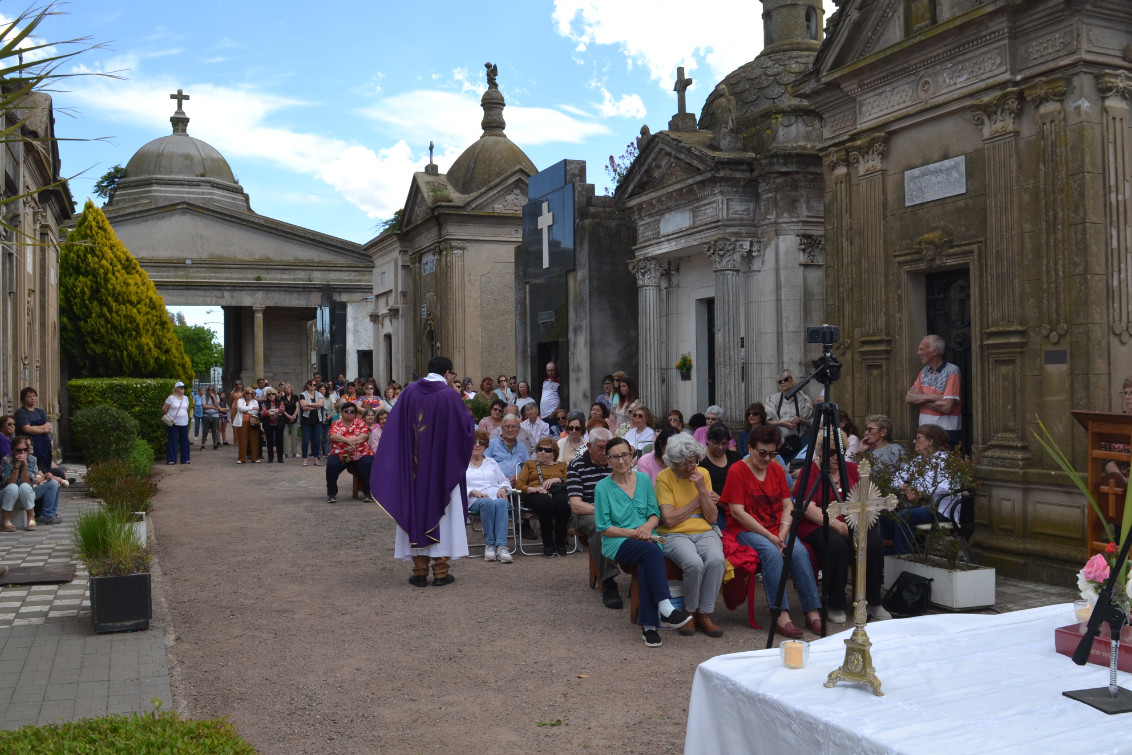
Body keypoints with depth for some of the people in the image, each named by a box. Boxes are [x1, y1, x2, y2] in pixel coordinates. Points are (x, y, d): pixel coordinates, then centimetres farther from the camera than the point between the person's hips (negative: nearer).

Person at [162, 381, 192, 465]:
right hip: (173, 423, -5)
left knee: (185, 441, 6)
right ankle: (171, 459, 4)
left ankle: (185, 459, 13)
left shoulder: (185, 398, 11)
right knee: (172, 441, -1)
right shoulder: (171, 397, -6)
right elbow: (164, 409, -4)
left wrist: (184, 416, 13)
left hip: (184, 423, 5)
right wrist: (169, 416, 3)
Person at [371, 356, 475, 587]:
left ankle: (419, 571, 10)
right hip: (443, 468, -3)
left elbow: (394, 427, 5)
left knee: (416, 510, 8)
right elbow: (466, 428, -5)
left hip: (414, 468, 3)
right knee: (441, 514, 5)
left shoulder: (409, 392, 1)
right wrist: (469, 417, 16)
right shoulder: (449, 395, -9)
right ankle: (441, 572, 7)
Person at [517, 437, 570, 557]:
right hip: (535, 496, -1)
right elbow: (519, 484, 14)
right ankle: (547, 543, -30)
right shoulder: (529, 464, 30)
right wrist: (533, 489, -5)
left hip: (557, 493, 1)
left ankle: (561, 542, -27)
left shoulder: (562, 465, 31)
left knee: (562, 501, -39)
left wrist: (557, 480, -5)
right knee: (546, 501, -40)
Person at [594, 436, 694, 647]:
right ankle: (665, 609, -37)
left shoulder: (644, 479, 12)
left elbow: (655, 513, 14)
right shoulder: (603, 487, 1)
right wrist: (632, 533, -12)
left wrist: (647, 527, -9)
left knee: (647, 564, -34)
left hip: (645, 540, 2)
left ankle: (649, 625, -32)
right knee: (651, 551, -34)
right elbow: (603, 528, 0)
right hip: (617, 543, -2)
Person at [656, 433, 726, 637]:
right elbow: (669, 519, -12)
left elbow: (712, 517, 4)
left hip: (704, 532, 3)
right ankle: (690, 612, -6)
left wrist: (702, 490, -10)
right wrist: (698, 500, -4)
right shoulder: (664, 477, -3)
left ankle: (705, 615, -13)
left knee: (716, 560, -30)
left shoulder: (703, 473, 8)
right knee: (694, 563, -33)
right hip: (675, 535, -3)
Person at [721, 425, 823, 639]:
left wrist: (783, 533, -10)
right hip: (746, 530, -5)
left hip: (776, 530, 5)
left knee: (800, 551, -25)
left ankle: (813, 612, -23)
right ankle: (781, 615, -34)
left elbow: (787, 505, 8)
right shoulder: (737, 471, -6)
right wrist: (769, 536, -16)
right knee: (772, 552, -34)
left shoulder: (777, 469, 12)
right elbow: (737, 512, -12)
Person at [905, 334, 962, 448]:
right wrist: (930, 397, -15)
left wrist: (920, 399, -6)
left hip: (947, 431, -6)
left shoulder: (952, 371, -9)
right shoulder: (924, 371, 12)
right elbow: (909, 398, 1)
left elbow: (947, 407, -17)